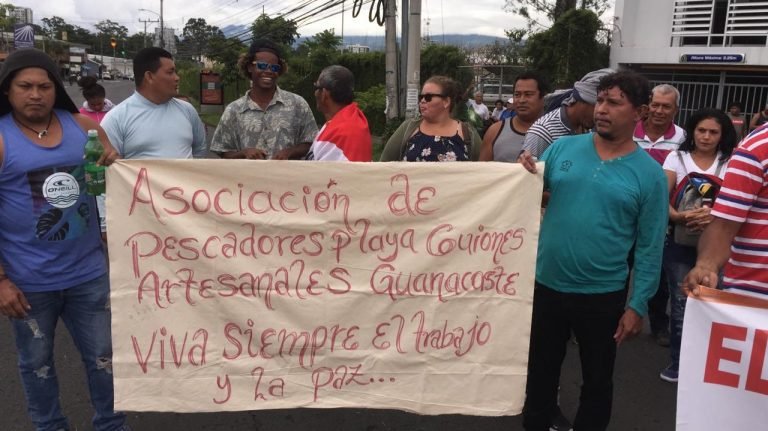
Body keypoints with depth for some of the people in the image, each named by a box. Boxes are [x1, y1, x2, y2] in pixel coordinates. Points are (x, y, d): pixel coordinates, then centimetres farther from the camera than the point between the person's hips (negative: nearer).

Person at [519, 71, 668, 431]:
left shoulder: (649, 173, -8)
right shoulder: (563, 148, -2)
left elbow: (649, 246, -6)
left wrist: (638, 305, -7)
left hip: (602, 296, -2)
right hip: (545, 285, 2)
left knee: (597, 377, 18)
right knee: (540, 369, 20)